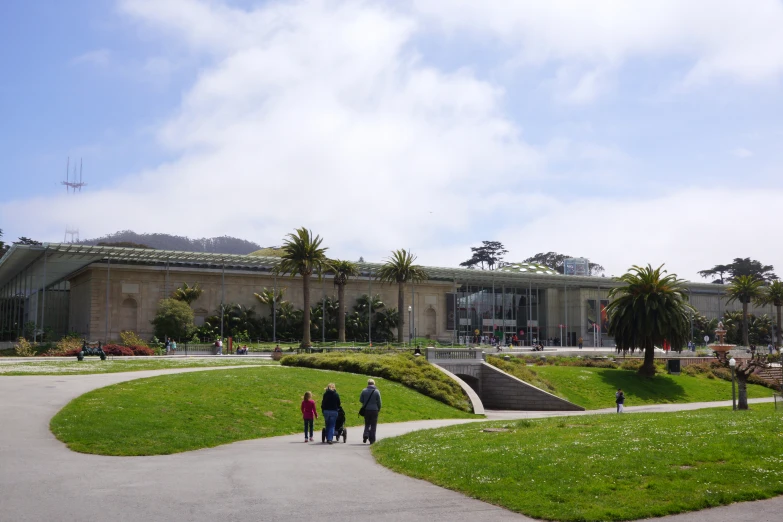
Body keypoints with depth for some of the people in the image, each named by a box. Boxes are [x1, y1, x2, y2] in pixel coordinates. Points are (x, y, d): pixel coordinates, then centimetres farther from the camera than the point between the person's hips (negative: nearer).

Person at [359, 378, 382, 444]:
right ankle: (372, 439, 4)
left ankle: (366, 435, -8)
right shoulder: (377, 391, -6)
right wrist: (379, 409, 11)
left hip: (366, 410, 2)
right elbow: (379, 402, -4)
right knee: (373, 425, 6)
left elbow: (360, 400, 4)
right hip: (374, 410, -2)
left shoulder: (364, 391, -1)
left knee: (367, 424, 15)